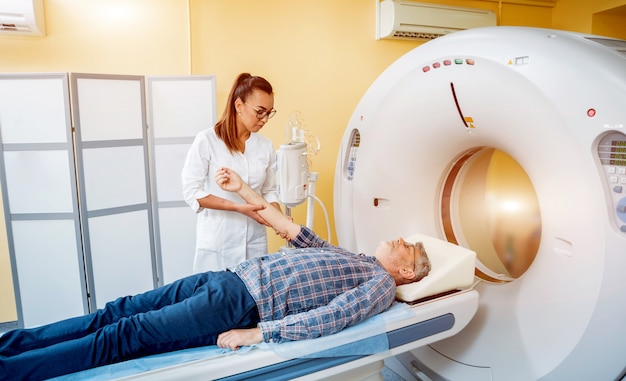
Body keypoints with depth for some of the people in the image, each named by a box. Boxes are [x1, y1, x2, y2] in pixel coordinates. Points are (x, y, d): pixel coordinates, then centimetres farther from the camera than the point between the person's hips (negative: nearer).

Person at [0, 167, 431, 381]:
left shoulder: (381, 284, -1)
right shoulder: (346, 255, 22)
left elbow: (327, 318, -16)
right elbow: (294, 231, 22)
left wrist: (255, 333, -21)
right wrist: (244, 189, 21)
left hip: (241, 306, -7)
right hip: (231, 277, 7)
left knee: (122, 335, -13)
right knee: (115, 312, 2)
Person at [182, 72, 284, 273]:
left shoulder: (266, 145, 2)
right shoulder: (207, 140, -9)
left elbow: (268, 191, 9)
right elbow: (192, 192, -10)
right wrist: (239, 207, -18)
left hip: (255, 242, 4)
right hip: (217, 243, -3)